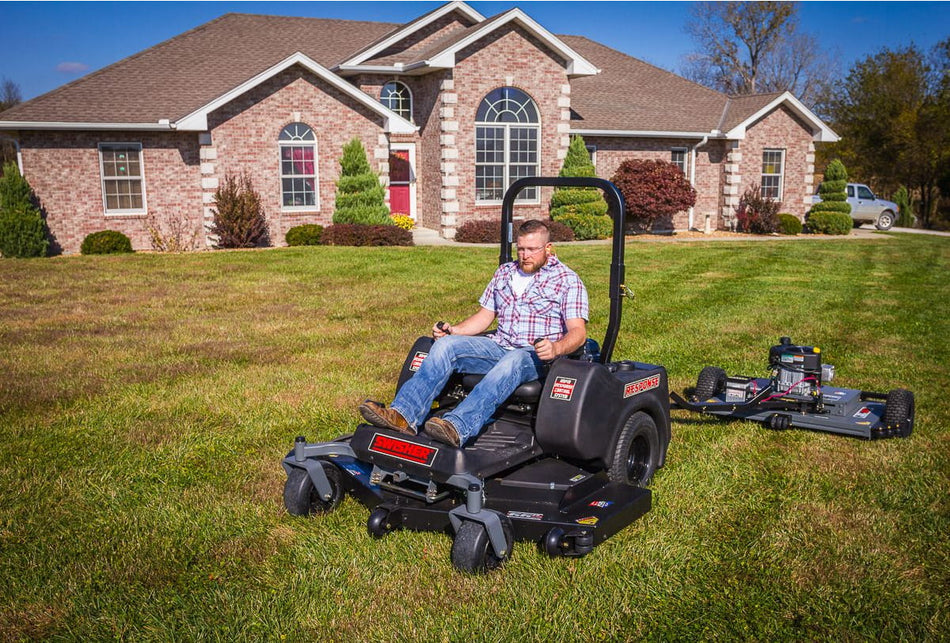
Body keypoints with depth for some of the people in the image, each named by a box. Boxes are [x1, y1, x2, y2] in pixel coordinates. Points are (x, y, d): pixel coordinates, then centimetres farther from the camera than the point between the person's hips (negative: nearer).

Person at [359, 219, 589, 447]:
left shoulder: (568, 280, 2)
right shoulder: (504, 272, 19)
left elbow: (578, 332, -8)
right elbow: (484, 316, 20)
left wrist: (556, 348, -29)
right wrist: (454, 330, 1)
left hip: (537, 354, -5)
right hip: (498, 345, 5)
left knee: (511, 362, -40)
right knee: (445, 344, -19)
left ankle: (457, 428, -59)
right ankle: (403, 415, -36)